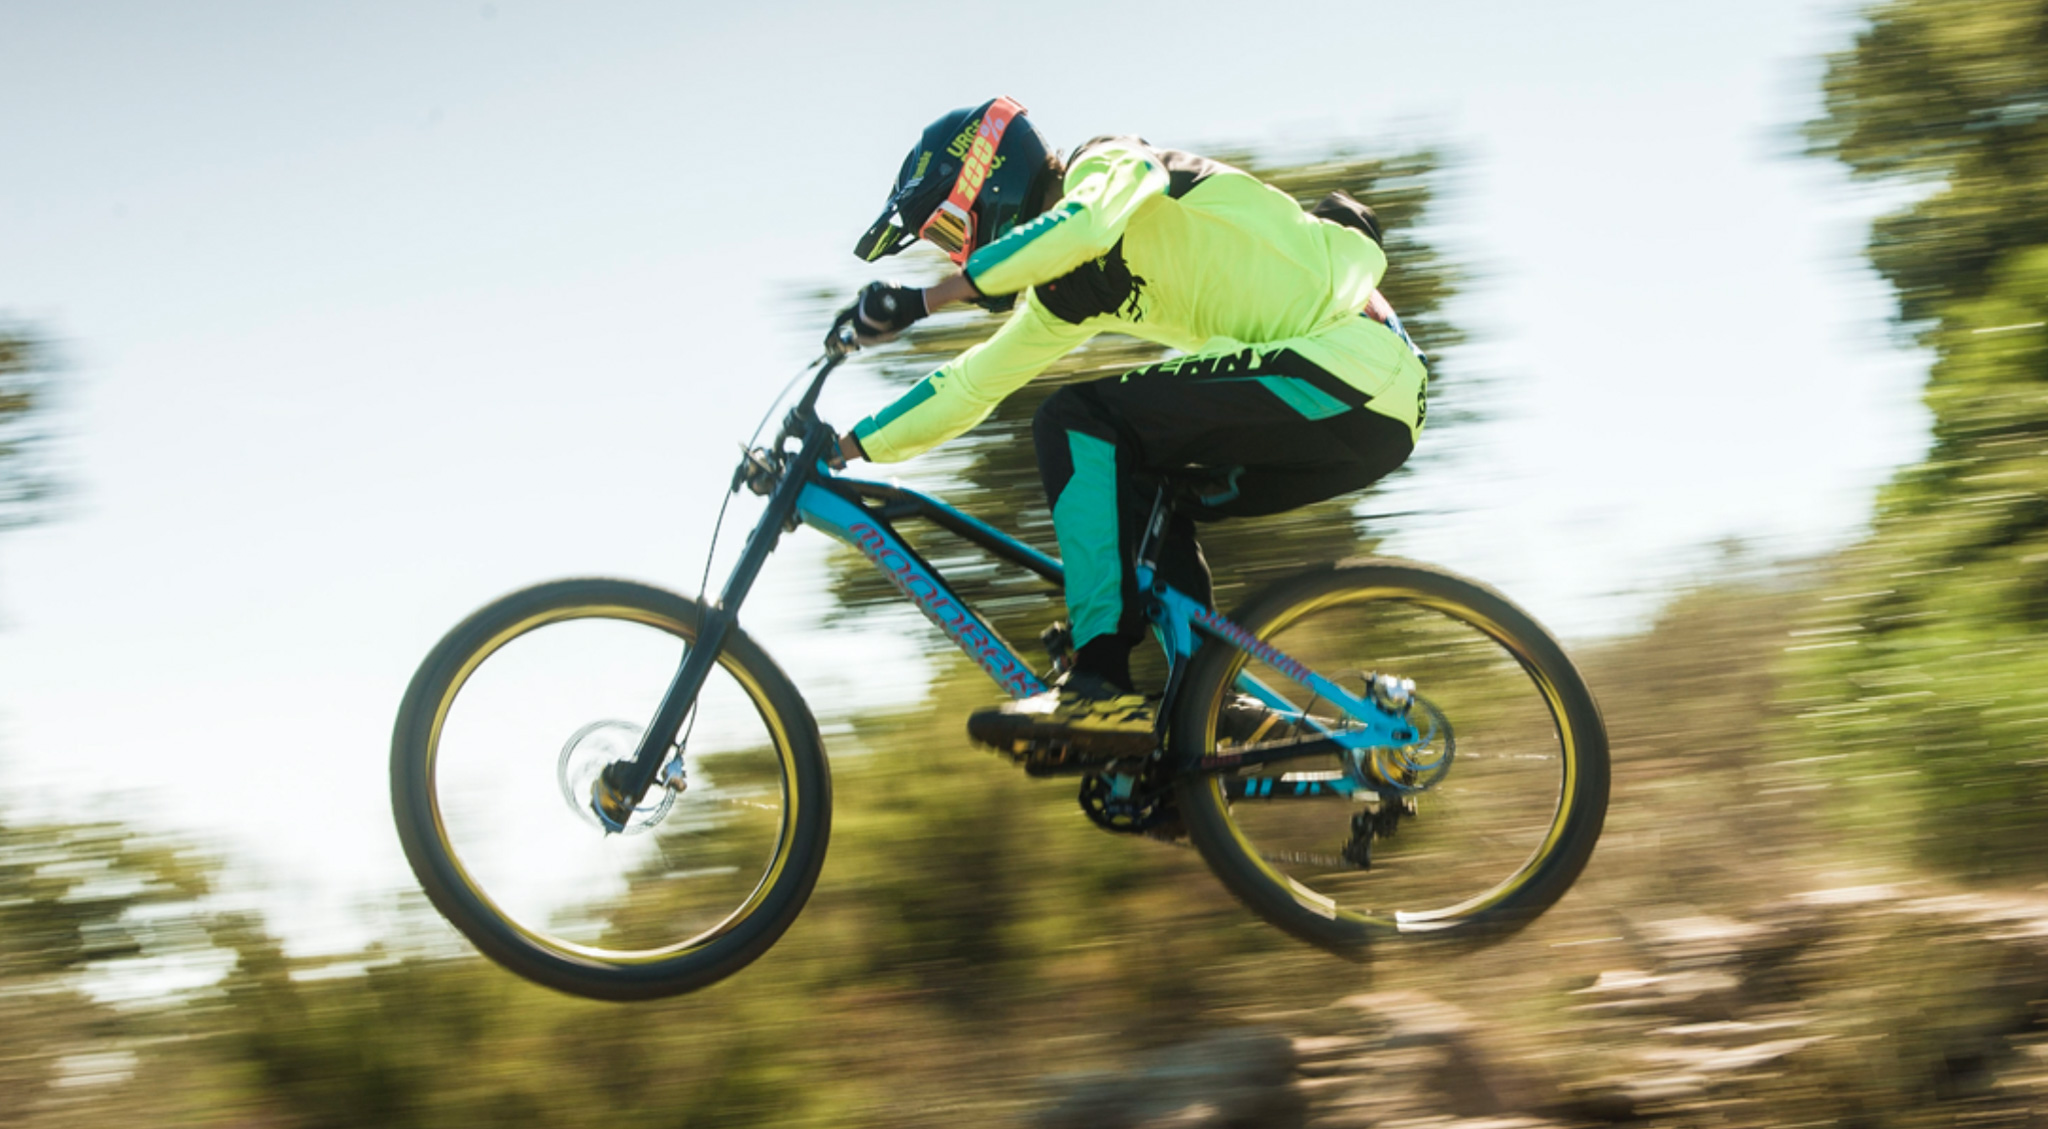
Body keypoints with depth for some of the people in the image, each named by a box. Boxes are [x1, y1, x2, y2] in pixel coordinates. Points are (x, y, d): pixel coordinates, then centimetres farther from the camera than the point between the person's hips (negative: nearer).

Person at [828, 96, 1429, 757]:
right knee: (1135, 502, 17)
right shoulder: (1066, 288, 23)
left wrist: (923, 300, -23)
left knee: (1079, 423, -13)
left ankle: (1101, 690, -22)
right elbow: (971, 385, 30)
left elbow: (1080, 226, -26)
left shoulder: (1113, 163, -2)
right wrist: (839, 450, 30)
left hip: (1346, 366, -10)